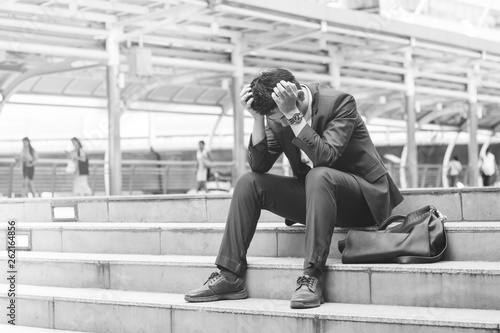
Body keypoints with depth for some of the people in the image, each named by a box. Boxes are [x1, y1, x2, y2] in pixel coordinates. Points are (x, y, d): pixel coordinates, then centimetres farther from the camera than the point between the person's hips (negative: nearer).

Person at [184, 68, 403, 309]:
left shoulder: (340, 102, -19)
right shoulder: (278, 116, -2)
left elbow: (325, 157, -33)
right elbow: (259, 165, -6)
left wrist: (293, 114, -35)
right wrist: (257, 117, -18)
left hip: (362, 198, -6)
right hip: (314, 192, 6)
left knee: (318, 175, -37)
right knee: (248, 183, -7)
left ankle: (312, 277, -36)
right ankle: (230, 277, -9)